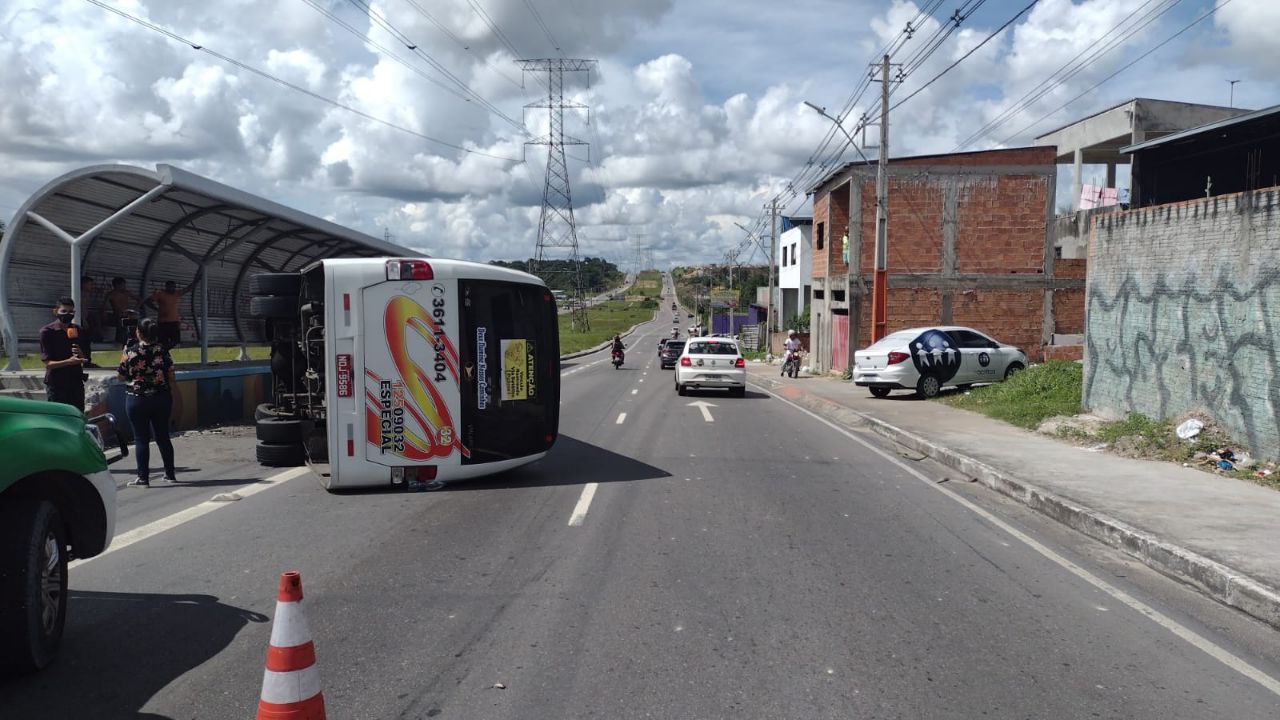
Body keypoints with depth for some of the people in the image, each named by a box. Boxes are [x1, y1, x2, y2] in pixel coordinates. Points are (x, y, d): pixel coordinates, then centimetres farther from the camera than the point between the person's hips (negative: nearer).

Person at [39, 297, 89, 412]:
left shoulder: (78, 330, 10)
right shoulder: (47, 332, -5)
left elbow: (86, 359, 14)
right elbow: (48, 364, -11)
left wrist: (81, 355, -9)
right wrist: (69, 361, -27)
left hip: (76, 382, 4)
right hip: (56, 384, -4)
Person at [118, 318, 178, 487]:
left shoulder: (130, 351, -9)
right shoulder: (162, 350, -3)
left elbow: (121, 377, 0)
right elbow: (170, 375, 0)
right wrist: (170, 396, 14)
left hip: (137, 399, -3)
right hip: (162, 398, 3)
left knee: (141, 439, 4)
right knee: (163, 436, 13)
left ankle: (143, 478, 5)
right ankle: (170, 474, 19)